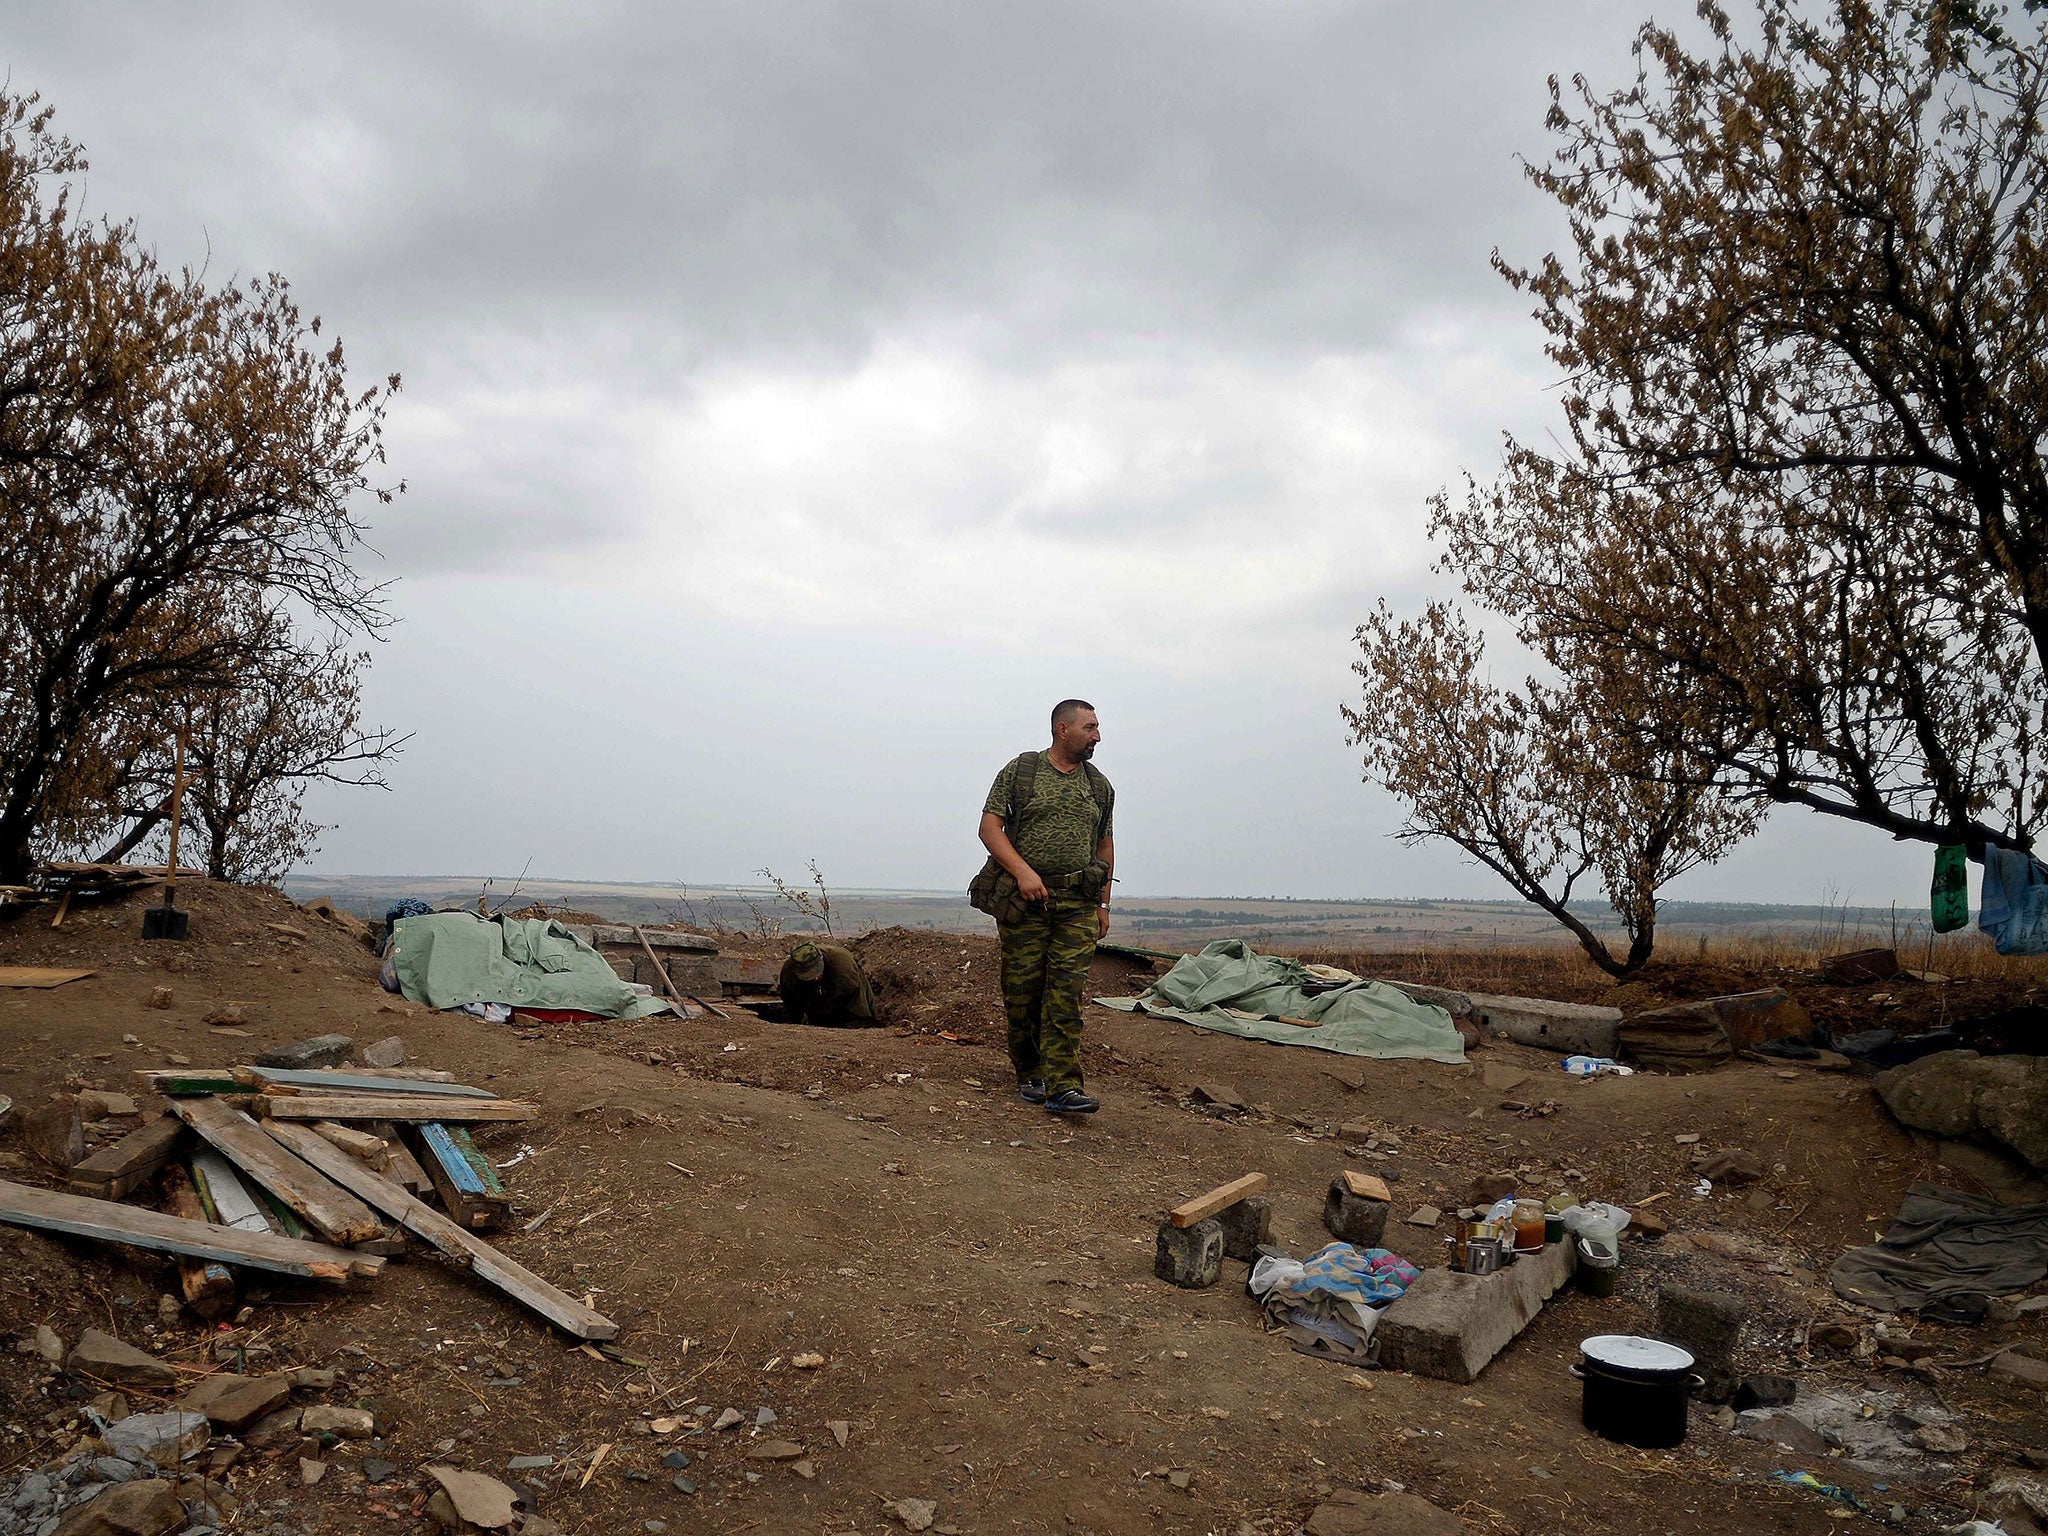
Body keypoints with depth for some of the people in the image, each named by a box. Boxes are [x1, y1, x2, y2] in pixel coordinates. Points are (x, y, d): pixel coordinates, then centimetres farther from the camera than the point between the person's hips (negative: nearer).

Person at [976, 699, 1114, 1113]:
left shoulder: (1099, 786, 16)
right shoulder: (1019, 771, 3)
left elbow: (1105, 846, 20)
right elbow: (990, 826, -2)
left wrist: (1103, 904, 14)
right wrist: (1023, 871, -15)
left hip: (1078, 906, 2)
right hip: (1023, 901, -2)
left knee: (1066, 994, -6)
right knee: (1022, 991, 2)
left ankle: (1063, 1087, -10)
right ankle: (1029, 1075, 19)